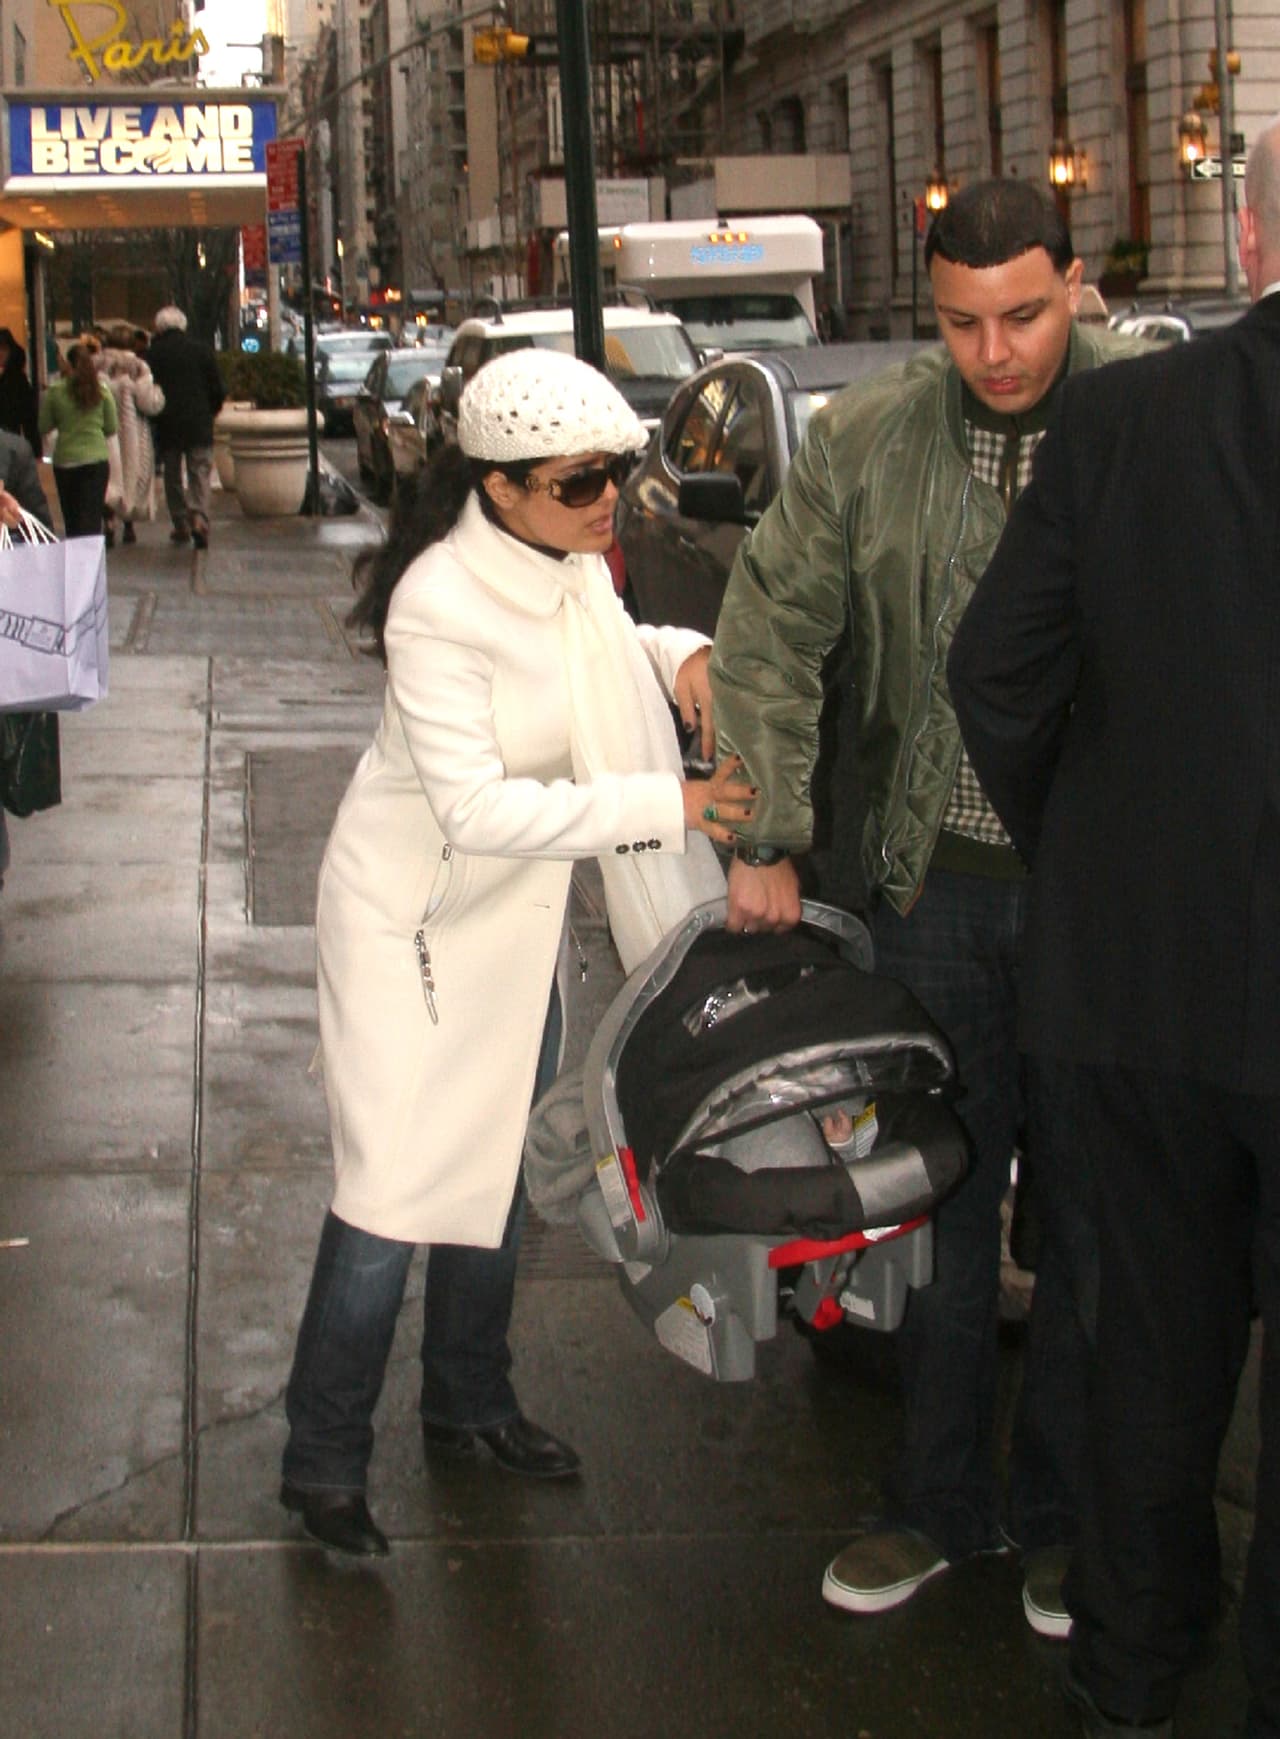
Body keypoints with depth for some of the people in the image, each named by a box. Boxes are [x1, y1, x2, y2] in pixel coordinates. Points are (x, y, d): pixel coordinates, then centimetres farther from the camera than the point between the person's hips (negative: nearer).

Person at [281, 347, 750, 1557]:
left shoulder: (573, 563, -5)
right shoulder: (439, 606, -28)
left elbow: (601, 655, 17)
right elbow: (478, 806, -31)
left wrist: (675, 653, -6)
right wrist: (666, 807, -31)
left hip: (517, 911, 8)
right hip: (416, 914, -8)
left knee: (499, 1167, 17)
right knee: (395, 1187, -7)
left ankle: (468, 1405, 35)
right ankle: (323, 1459, 7)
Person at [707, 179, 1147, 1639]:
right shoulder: (866, 440, 1)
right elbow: (767, 632, 6)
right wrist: (765, 836, 2)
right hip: (932, 877, 3)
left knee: (1090, 1212, 9)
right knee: (937, 1192, 13)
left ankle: (1060, 1517, 27)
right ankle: (937, 1502, 30)